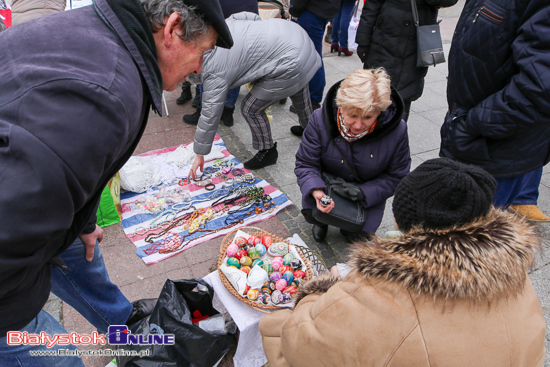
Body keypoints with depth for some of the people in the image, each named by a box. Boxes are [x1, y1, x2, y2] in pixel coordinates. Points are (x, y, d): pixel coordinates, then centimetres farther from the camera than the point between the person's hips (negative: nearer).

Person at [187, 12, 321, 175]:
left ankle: (267, 152, 19)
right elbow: (253, 17, 9)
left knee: (251, 109, -2)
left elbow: (210, 114, -15)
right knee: (298, 92, 33)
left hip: (290, 62, -10)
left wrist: (200, 155, -7)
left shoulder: (214, 71, -18)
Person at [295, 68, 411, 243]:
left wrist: (365, 192, -28)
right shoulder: (320, 119, -23)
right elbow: (306, 164, -15)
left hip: (369, 193, 0)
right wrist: (316, 192, -37)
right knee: (311, 212, -24)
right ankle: (321, 221, 16)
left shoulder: (396, 130, -24)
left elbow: (396, 176, -11)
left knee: (360, 234, -17)